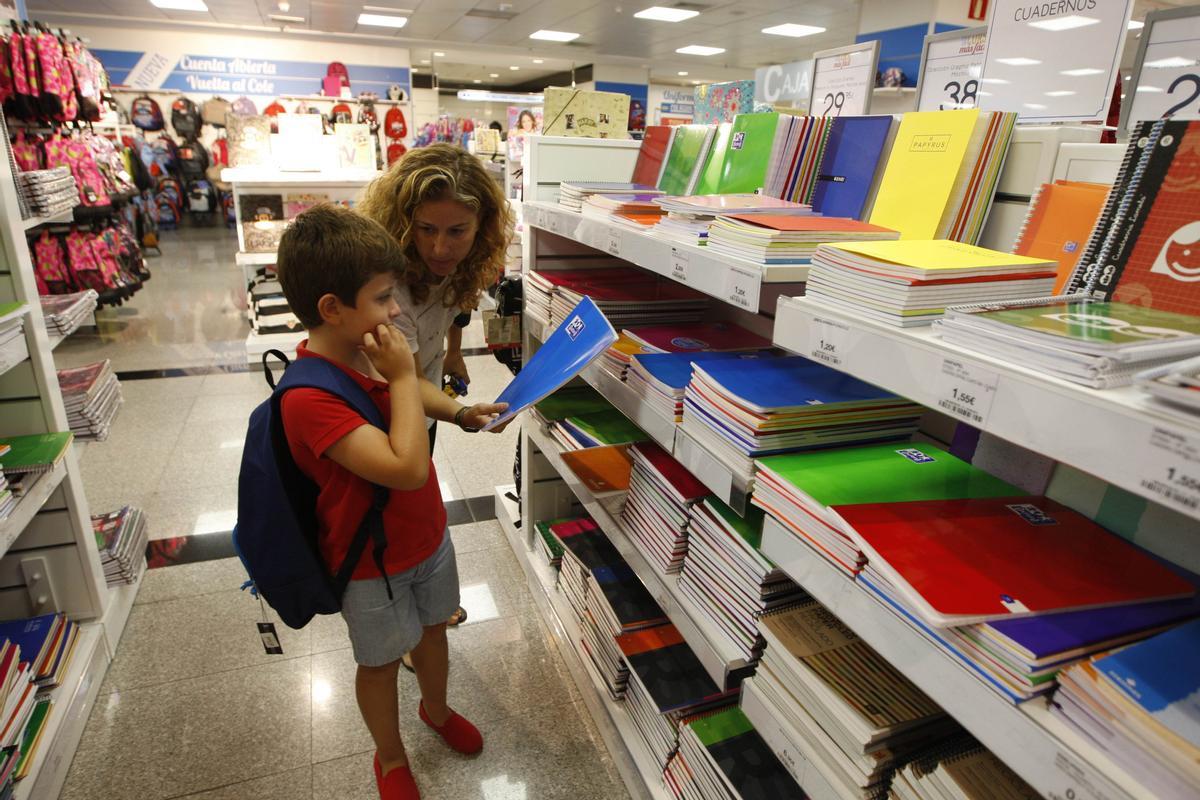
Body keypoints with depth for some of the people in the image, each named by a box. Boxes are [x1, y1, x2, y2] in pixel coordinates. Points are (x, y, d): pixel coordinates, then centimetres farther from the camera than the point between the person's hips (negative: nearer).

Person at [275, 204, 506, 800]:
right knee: (381, 660, 18)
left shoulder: (367, 352, -7)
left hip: (428, 534, 7)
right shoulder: (308, 398, -34)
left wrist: (461, 414, 2)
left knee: (433, 627, 27)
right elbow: (407, 467, -39)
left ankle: (436, 708, 57)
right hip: (373, 563, -7)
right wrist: (402, 377, -32)